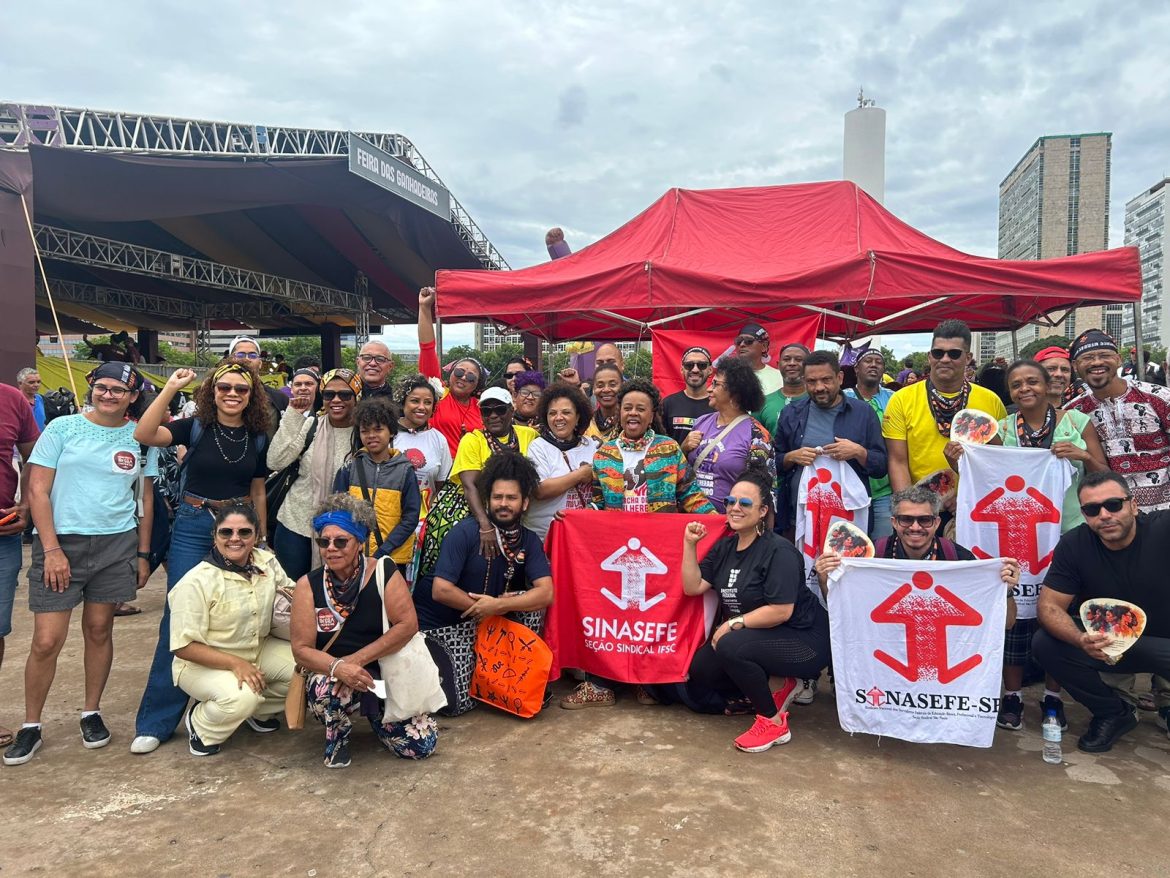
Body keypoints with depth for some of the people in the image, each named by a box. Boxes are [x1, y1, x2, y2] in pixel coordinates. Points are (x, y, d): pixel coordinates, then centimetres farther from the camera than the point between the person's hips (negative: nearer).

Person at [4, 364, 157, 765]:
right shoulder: (62, 428, -2)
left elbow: (145, 498, 11)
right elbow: (37, 491, -4)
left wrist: (143, 554, 9)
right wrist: (52, 549, -10)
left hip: (117, 544, 2)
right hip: (61, 541, -2)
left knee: (99, 630, 10)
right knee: (47, 641, -2)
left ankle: (92, 713, 26)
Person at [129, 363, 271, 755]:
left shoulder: (258, 438, 6)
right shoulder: (195, 427, -2)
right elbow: (143, 435, -18)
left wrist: (262, 539, 12)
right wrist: (169, 388, -22)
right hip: (193, 527, -2)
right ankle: (157, 720, 6)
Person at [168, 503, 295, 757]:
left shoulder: (267, 562, -5)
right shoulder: (196, 582, -22)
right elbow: (183, 647, -21)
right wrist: (235, 663, -30)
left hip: (259, 650, 6)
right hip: (203, 663, -6)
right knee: (241, 697, -34)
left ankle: (257, 710, 10)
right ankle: (199, 723, 1)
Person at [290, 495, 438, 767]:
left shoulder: (383, 573, -9)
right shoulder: (308, 586, -7)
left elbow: (408, 625, -16)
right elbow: (301, 649, -10)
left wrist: (357, 659, -22)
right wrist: (338, 667, -31)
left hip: (385, 673, 1)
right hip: (332, 673, -1)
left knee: (422, 744, -10)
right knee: (324, 691, -38)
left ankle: (375, 715, 23)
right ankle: (338, 734, 0)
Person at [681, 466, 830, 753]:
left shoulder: (779, 551, -19)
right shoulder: (725, 547, 5)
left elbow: (781, 611, -26)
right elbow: (693, 587, -1)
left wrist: (733, 623, -20)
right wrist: (689, 544, -9)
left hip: (803, 641, -9)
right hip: (755, 639, 9)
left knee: (731, 646, -32)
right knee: (699, 672, 2)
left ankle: (774, 722, -13)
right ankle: (775, 685, 10)